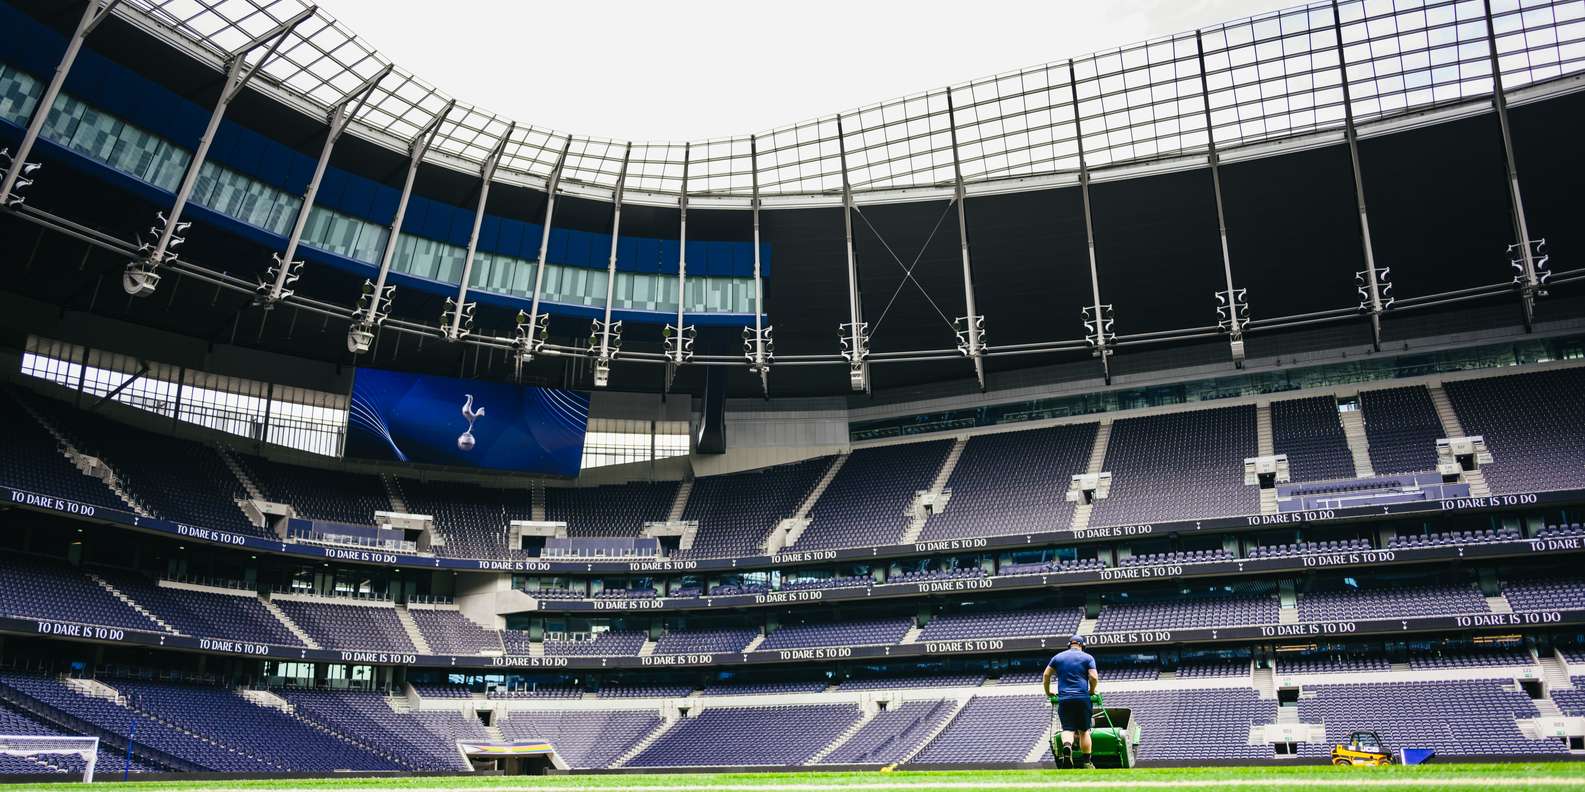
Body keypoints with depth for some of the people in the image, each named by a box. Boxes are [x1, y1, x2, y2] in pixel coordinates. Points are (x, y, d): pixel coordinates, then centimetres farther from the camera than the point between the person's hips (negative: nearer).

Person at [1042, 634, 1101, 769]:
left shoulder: (1058, 657, 14)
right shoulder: (1087, 657, 7)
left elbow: (1046, 675, 10)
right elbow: (1094, 677, -4)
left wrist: (1048, 693, 21)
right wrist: (1091, 692, 12)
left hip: (1064, 699, 1)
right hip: (1083, 698, -1)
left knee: (1068, 729, -2)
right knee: (1084, 731, 9)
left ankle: (1067, 747, -32)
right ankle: (1086, 762, 10)